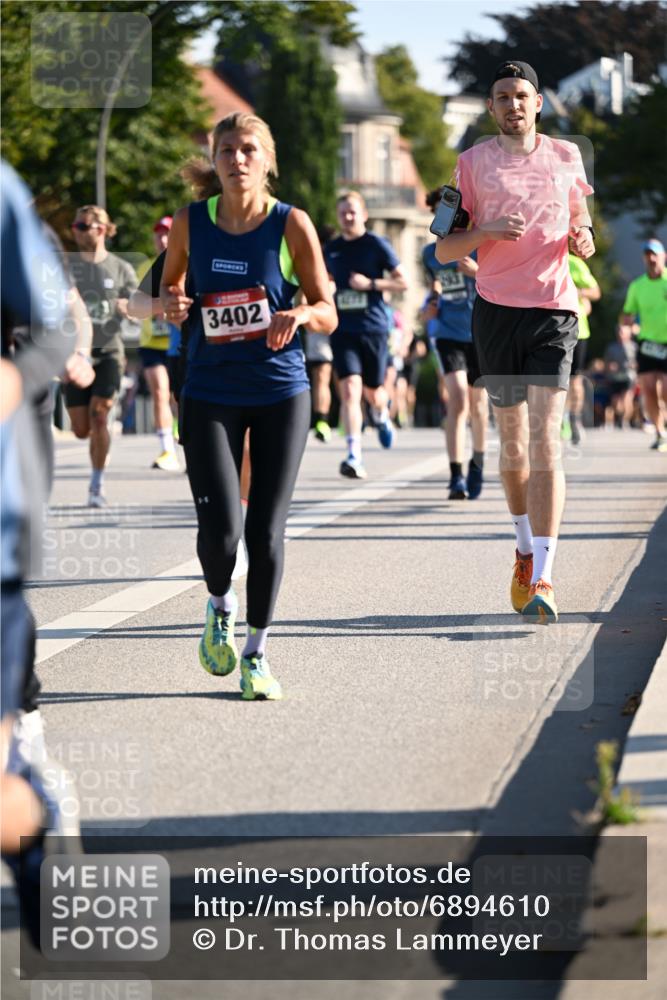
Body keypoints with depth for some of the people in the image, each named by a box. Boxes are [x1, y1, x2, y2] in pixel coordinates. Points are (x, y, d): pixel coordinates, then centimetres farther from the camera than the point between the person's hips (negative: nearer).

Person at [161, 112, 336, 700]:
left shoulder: (292, 225, -6)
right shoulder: (190, 223, 0)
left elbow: (328, 314, -2)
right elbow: (170, 286, 15)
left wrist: (301, 313, -24)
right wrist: (173, 305, -8)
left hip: (281, 392, -1)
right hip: (210, 394, 1)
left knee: (266, 530, 0)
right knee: (219, 529, -11)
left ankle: (257, 654, 18)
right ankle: (221, 607, 23)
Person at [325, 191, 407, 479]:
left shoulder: (377, 245, -2)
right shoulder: (331, 250, 9)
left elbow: (403, 282, -2)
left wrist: (370, 284, -13)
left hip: (373, 328, -1)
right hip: (343, 330, 1)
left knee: (372, 392, 11)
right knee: (349, 390, -16)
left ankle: (382, 418, 49)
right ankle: (354, 456, -21)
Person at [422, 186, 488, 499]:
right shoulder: (430, 254, 5)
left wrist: (478, 272, -24)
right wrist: (431, 306, -1)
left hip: (481, 333, 0)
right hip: (447, 333, 0)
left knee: (478, 403, 12)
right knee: (457, 401, -18)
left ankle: (478, 462, 38)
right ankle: (456, 476, -22)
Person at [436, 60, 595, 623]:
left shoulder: (566, 157, 9)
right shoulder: (473, 163, 4)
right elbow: (444, 250, 3)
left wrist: (583, 238, -2)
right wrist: (486, 232, -17)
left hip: (554, 309, -1)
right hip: (497, 308, 1)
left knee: (545, 439, -13)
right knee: (512, 440, 10)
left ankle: (542, 578, -18)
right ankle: (527, 550, 32)